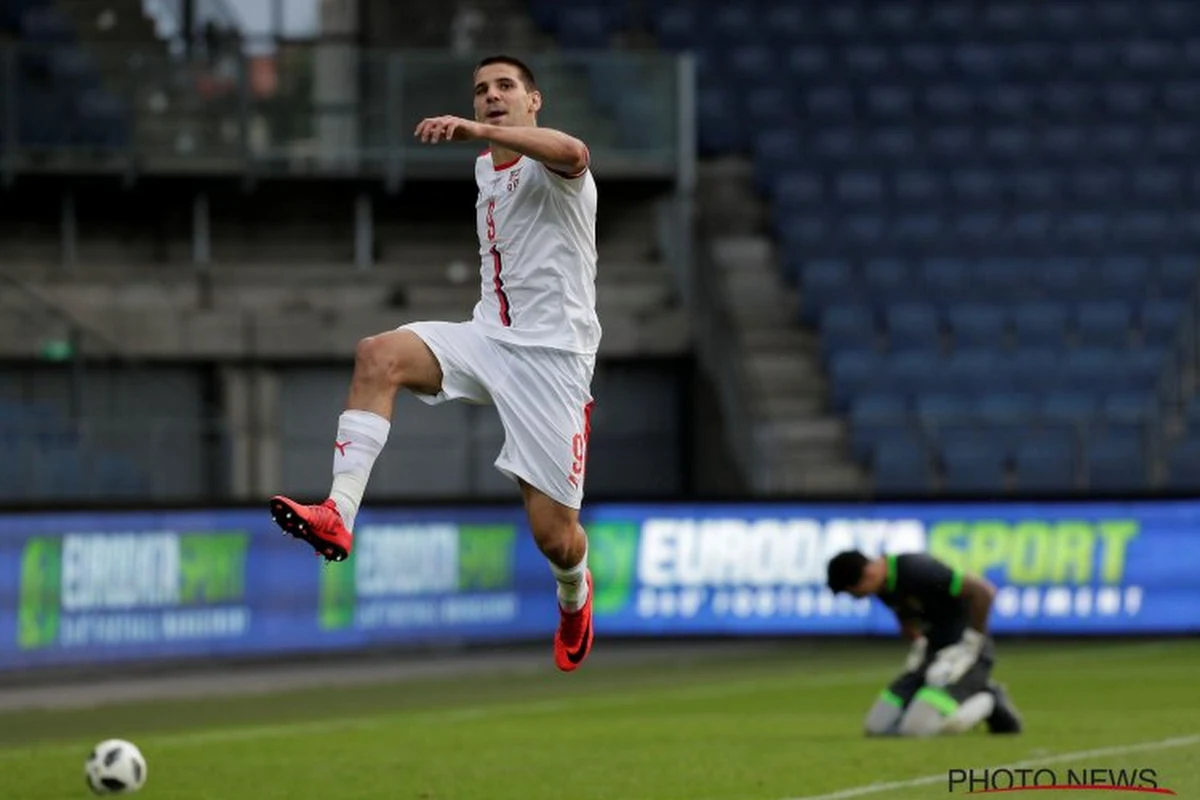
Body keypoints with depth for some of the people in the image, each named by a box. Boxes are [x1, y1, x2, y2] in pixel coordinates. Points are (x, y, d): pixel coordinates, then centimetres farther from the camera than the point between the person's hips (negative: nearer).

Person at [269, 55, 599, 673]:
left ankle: (574, 596, 33)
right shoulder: (485, 169, 15)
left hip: (551, 354, -6)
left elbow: (572, 153, -38)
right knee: (379, 355, -24)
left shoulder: (551, 168, -10)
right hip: (488, 337, 6)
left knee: (553, 535, -6)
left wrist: (475, 131, -49)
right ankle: (339, 515, -35)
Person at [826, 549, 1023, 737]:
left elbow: (984, 591, -24)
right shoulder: (883, 586, 3)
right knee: (877, 725, 2)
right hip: (933, 654, 9)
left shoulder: (916, 571, -23)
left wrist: (971, 644, -18)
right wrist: (918, 647, 3)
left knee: (918, 727, -25)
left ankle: (990, 702, -1)